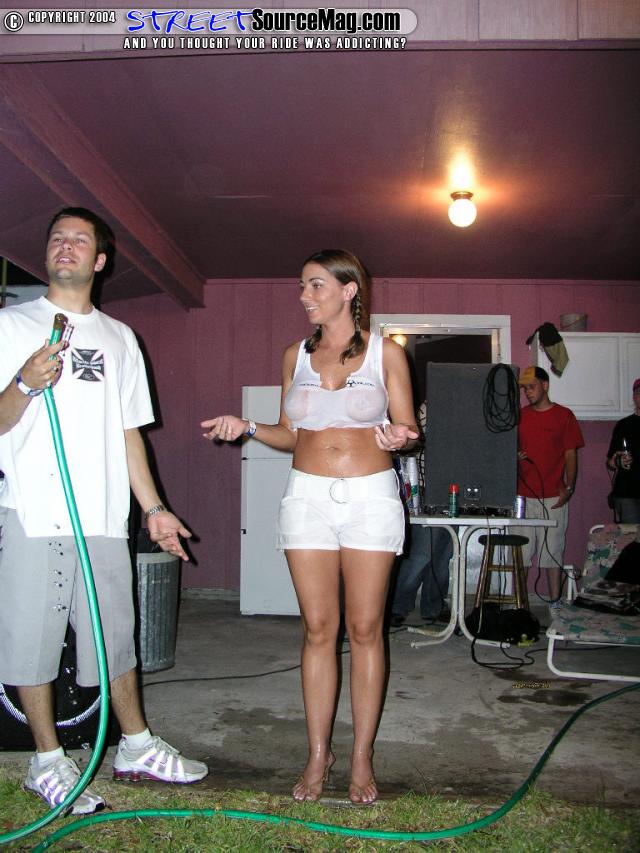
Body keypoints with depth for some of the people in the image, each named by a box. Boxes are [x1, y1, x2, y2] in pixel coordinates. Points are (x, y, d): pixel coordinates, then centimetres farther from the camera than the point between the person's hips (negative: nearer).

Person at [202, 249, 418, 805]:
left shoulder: (386, 353, 1)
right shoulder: (297, 356, 11)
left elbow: (407, 428, 2)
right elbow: (290, 433, 14)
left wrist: (398, 437, -21)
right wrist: (246, 427, -2)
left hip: (371, 498, -2)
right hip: (308, 497, 3)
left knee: (365, 629, 3)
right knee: (318, 628, 5)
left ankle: (362, 757, 16)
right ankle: (319, 753, 18)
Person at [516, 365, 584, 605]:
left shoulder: (564, 415, 4)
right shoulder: (520, 416, 11)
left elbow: (570, 455, 3)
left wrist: (569, 488, -7)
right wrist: (515, 456, -5)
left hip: (553, 497, -2)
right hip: (523, 496, 2)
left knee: (553, 550, 3)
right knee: (519, 551, 0)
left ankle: (555, 602, 11)